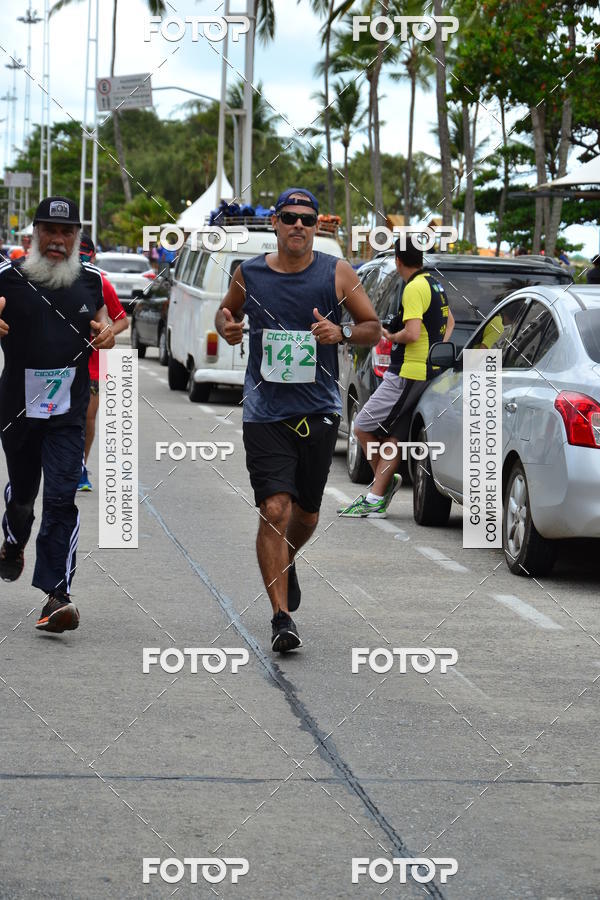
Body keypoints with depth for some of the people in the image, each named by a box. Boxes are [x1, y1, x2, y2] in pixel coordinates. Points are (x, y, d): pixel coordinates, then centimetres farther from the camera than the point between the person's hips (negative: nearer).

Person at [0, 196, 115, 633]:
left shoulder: (91, 280, 5)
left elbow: (102, 319, 19)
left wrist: (106, 333, -4)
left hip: (68, 410, 0)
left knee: (61, 498, -11)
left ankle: (57, 595, -12)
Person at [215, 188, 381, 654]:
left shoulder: (337, 273, -2)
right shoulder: (249, 273, 1)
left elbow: (374, 329, 5)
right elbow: (227, 313, 20)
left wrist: (340, 332, -15)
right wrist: (227, 327, -4)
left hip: (319, 410, 1)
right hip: (265, 411, -1)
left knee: (306, 512, 14)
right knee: (275, 511, -13)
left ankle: (287, 563, 48)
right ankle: (282, 618, -10)